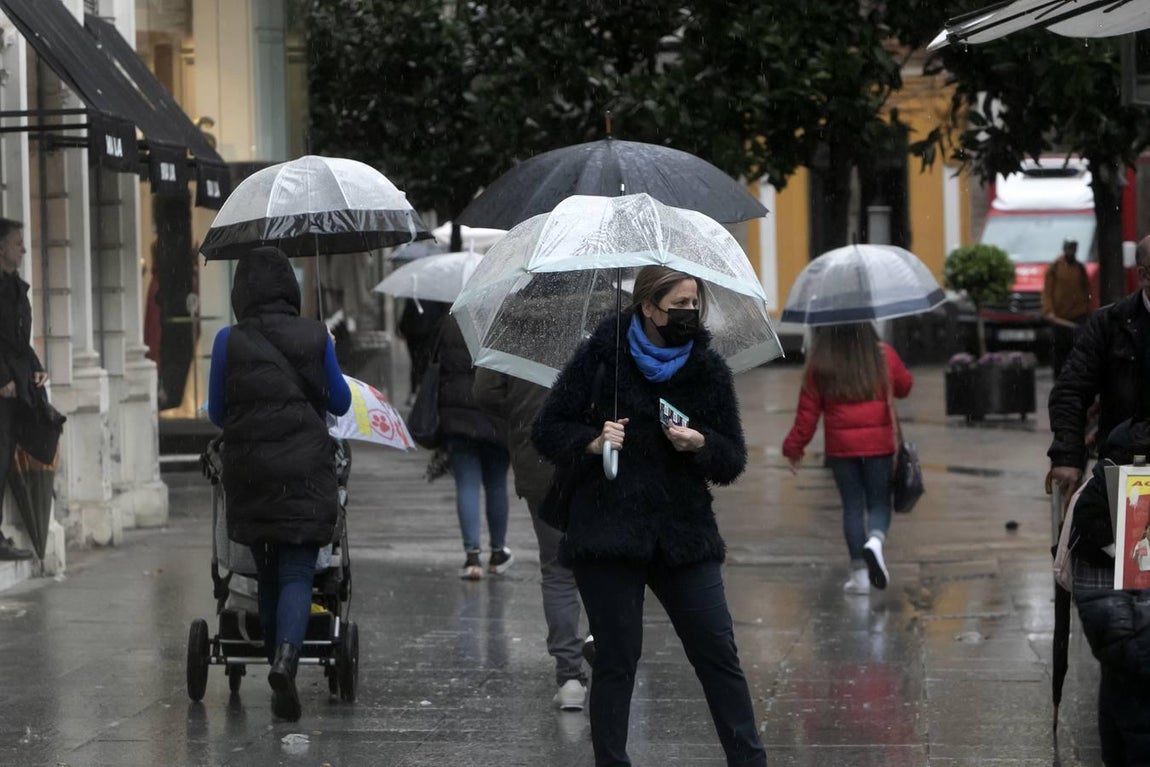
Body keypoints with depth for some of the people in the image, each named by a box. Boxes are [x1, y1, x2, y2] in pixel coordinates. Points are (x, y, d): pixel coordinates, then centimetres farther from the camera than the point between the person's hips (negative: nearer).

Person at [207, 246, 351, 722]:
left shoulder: (229, 342, -1)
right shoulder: (316, 336, 0)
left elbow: (216, 413, 6)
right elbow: (340, 404, 11)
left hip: (249, 471, 1)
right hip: (306, 468, -1)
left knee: (267, 574, 15)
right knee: (297, 572, -3)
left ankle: (278, 663, 20)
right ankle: (285, 660, -27)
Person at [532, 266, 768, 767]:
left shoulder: (708, 368, 7)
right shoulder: (602, 356, 0)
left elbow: (733, 461, 9)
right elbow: (547, 432, 3)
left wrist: (700, 444, -12)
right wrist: (592, 442, -16)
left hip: (684, 534, 2)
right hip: (609, 532, -2)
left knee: (718, 651, -3)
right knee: (616, 659, 0)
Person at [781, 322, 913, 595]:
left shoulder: (819, 367, -6)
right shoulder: (884, 356, -4)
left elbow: (807, 411, -2)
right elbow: (904, 386, 13)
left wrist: (793, 447, 9)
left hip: (841, 447, 0)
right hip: (879, 444, 0)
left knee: (852, 506, 9)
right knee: (879, 502, 10)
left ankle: (860, 574, 8)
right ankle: (875, 540, -22)